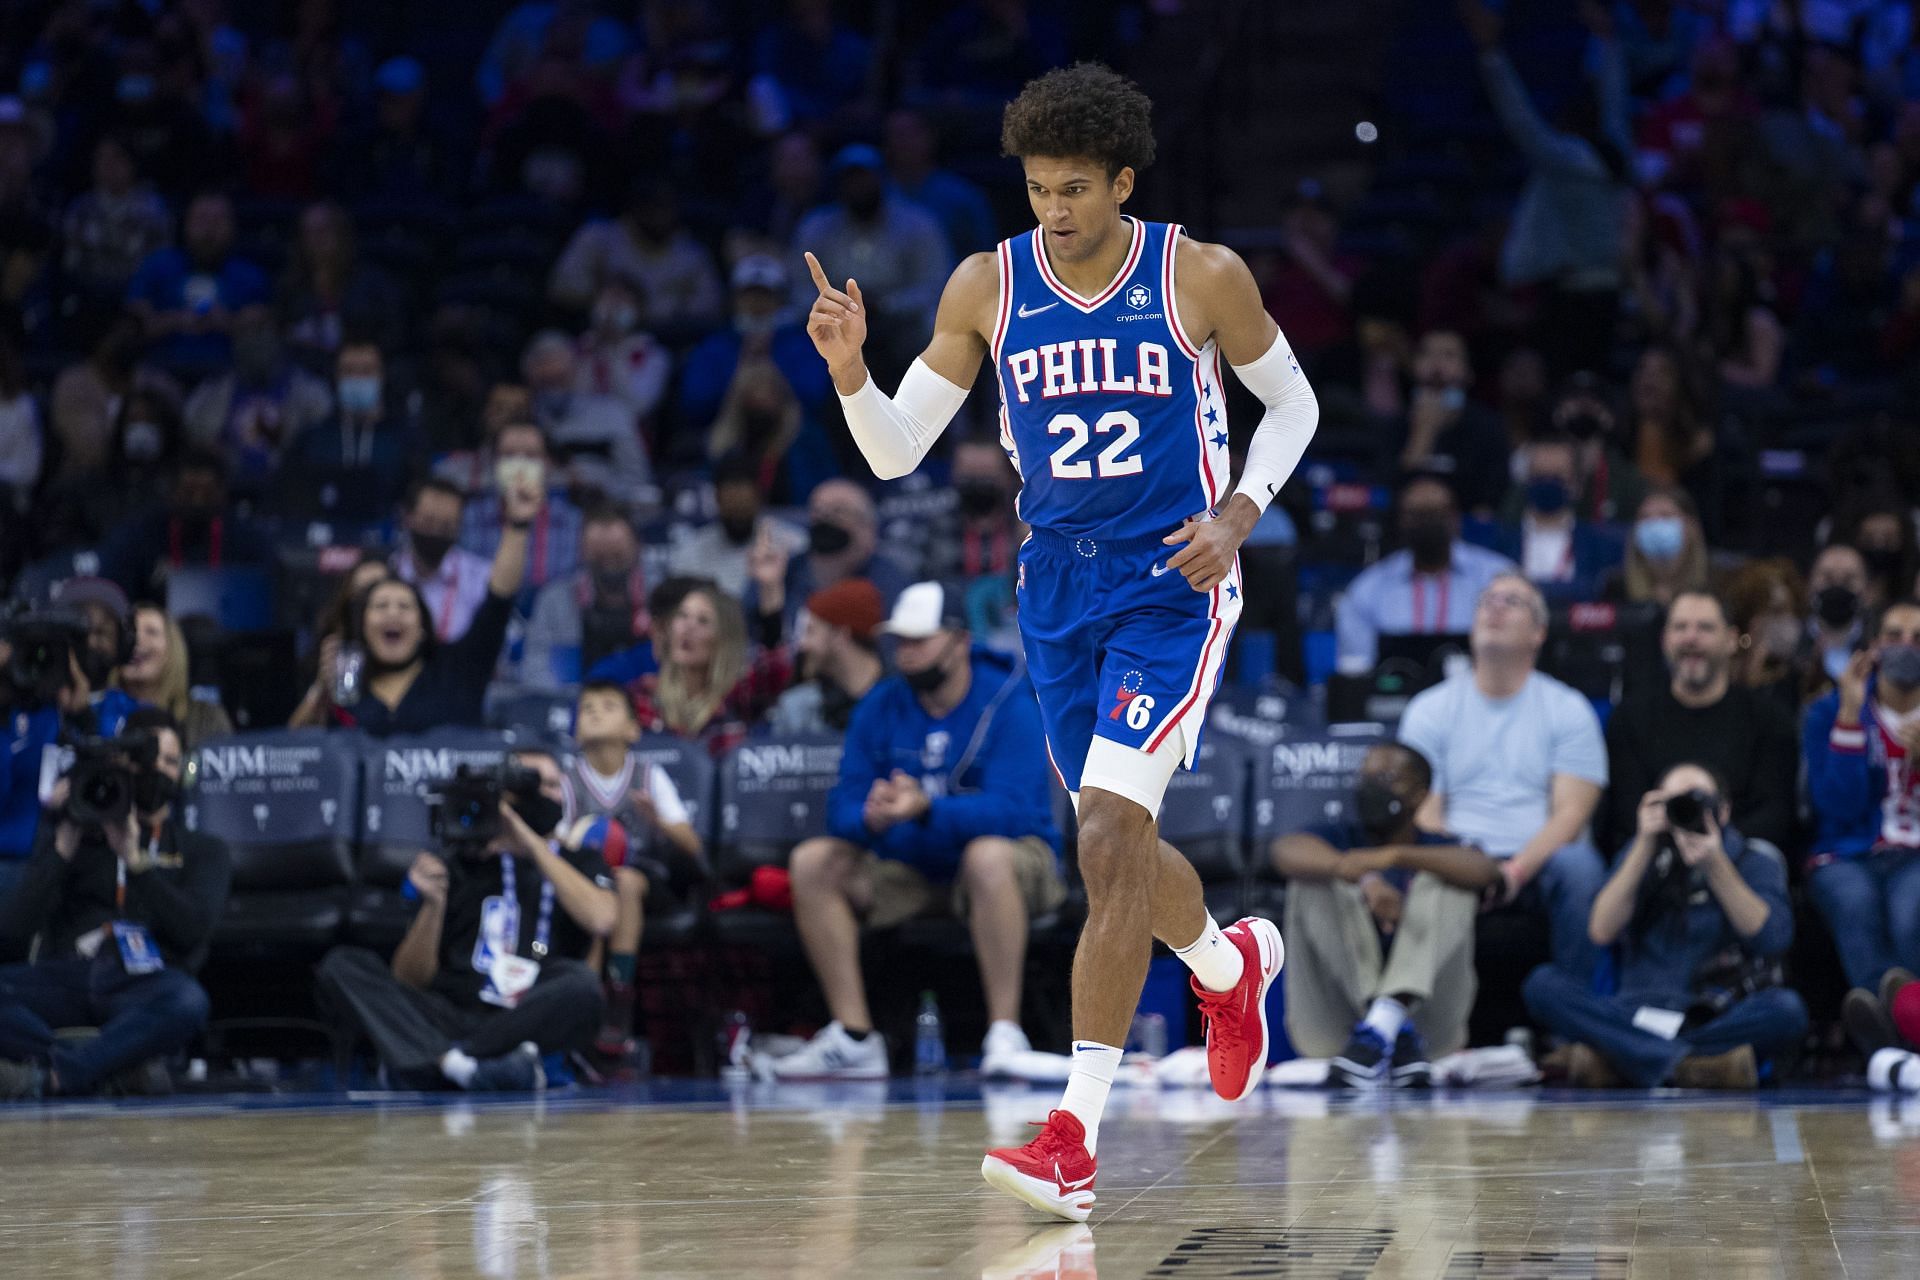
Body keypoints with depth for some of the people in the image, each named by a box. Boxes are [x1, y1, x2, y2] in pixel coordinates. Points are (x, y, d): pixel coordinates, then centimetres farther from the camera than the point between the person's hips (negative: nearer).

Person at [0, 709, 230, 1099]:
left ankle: (46, 1075, -43)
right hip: (67, 975, 1)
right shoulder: (77, 836, 22)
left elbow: (194, 927, 0)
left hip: (143, 982, -1)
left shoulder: (203, 851, 21)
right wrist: (63, 847, -1)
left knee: (188, 1002, -40)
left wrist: (134, 859, -8)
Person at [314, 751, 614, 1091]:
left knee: (581, 983, -34)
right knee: (341, 965, -19)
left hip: (536, 1022, -1)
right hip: (450, 1017, 1)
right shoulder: (459, 861, 16)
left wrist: (535, 846, -4)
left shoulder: (580, 862, 17)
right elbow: (411, 981, 10)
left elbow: (600, 920, -8)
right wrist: (433, 905, -6)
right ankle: (459, 1066, -42)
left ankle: (426, 1066, -29)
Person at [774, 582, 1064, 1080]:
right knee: (813, 861, -15)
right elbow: (842, 808, -6)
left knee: (988, 855, -39)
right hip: (911, 870, 5)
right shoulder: (880, 707, 1)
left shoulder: (1009, 703, -15)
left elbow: (1011, 810, -27)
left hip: (1017, 860, -5)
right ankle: (854, 1038, -17)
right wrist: (871, 818, -32)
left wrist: (926, 809, -42)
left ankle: (1005, 1035, -37)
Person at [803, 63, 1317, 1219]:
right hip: (1059, 588, 5)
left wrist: (1242, 514, -9)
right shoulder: (988, 288, -1)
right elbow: (895, 451, 0)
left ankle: (1077, 1136, -20)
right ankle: (1231, 966, 50)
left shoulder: (1203, 278, -8)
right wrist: (849, 371, -20)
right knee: (1118, 843, 16)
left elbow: (1292, 401, 7)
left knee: (1109, 835, -18)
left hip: (1173, 583, -5)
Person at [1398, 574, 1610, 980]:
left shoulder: (1568, 710, 9)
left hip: (1537, 865, 0)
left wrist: (1517, 870, -21)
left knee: (1578, 866, -35)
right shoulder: (1430, 710, 12)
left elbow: (1571, 813, -2)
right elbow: (1423, 814, 3)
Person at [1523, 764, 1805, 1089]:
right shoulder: (1643, 853, 13)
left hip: (1717, 1019, -1)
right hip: (1638, 1018, 2)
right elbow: (1602, 931, -4)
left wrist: (1715, 866, -19)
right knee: (1543, 985, -23)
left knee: (1786, 1010, -34)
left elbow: (1772, 939, -12)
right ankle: (1687, 1064, -36)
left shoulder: (1754, 859, 7)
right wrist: (1645, 845, -9)